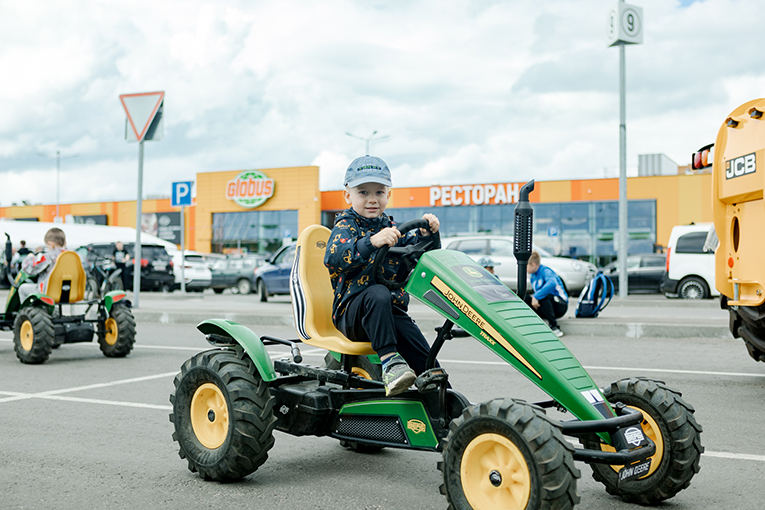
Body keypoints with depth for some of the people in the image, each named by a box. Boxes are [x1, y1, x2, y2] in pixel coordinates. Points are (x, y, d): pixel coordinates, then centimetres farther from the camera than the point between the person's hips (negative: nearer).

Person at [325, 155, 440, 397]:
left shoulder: (391, 228, 18)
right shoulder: (345, 226, 1)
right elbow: (333, 257, -21)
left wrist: (427, 233, -9)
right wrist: (372, 242, -35)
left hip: (392, 312, 5)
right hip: (352, 312, -4)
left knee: (426, 362, -13)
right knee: (378, 293, -38)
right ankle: (389, 360, -39)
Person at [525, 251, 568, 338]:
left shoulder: (545, 271, -15)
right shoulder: (533, 276, 11)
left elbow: (552, 283, -37)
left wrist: (536, 297, -38)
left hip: (560, 306, -7)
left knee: (543, 296, -36)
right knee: (525, 299, -10)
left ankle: (554, 328, -29)